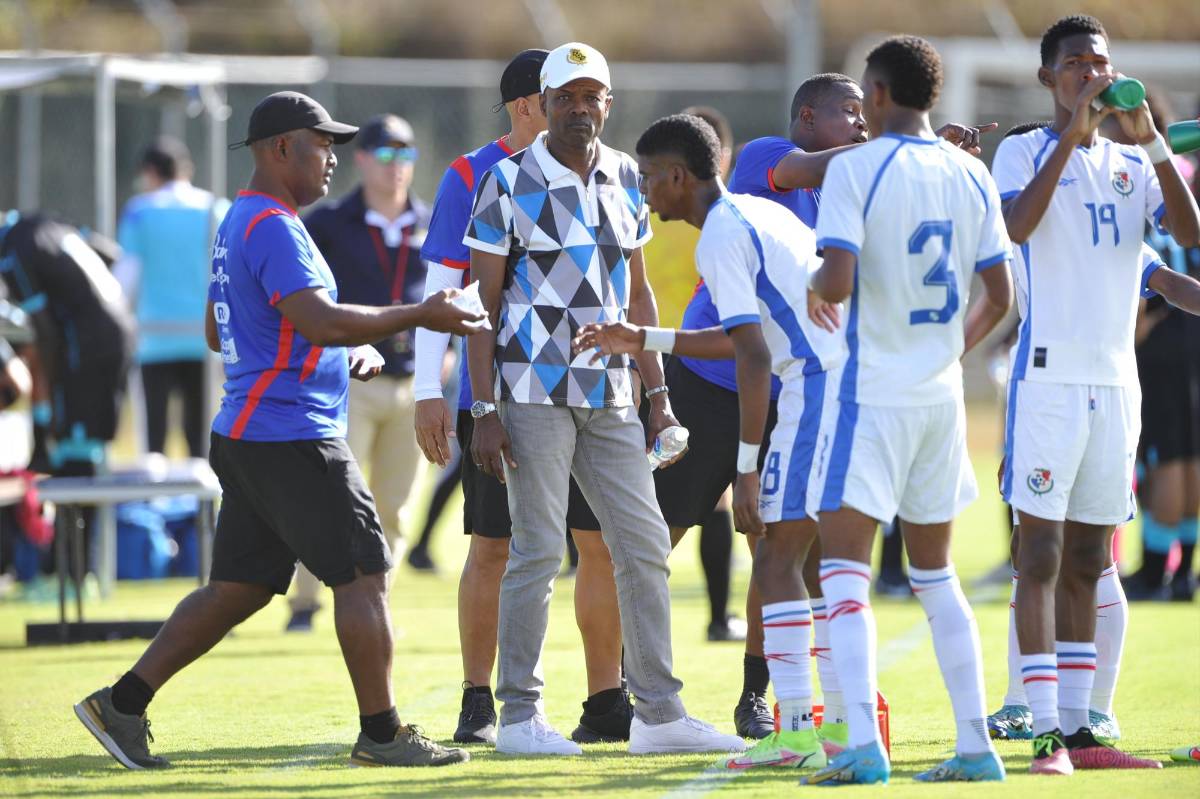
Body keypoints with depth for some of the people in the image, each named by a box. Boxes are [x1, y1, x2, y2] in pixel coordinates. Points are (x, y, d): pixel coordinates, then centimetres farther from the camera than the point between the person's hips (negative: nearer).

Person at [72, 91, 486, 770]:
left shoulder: (238, 225, 19)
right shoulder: (273, 227, -14)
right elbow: (320, 321, -25)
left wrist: (341, 354, 20)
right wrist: (420, 317, -20)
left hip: (246, 437, 10)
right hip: (292, 439, -10)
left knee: (237, 590, 11)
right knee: (364, 574, -6)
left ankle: (123, 704, 9)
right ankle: (381, 734, -3)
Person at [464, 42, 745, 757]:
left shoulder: (625, 180, 10)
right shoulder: (510, 185, -6)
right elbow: (482, 303, -6)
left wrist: (657, 392, 13)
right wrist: (484, 412, -11)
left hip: (608, 394, 6)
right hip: (534, 390, -6)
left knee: (645, 545, 4)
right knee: (538, 549, -5)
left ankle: (659, 712, 10)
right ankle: (520, 715, 3)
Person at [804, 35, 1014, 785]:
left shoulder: (856, 168, -11)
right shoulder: (971, 175, 6)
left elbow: (836, 282, -22)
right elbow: (1000, 296, 9)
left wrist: (814, 287, 1)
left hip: (872, 392, -6)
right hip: (941, 393, 6)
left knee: (843, 567, -6)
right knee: (936, 573, 15)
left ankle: (864, 743, -19)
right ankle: (976, 744, 12)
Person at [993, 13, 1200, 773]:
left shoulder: (1130, 163, 13)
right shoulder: (1025, 151, 0)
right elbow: (1017, 225, -19)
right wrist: (1071, 133, -20)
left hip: (1115, 380, 5)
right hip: (1049, 373, -5)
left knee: (1086, 561, 8)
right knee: (1042, 553, -8)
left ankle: (1080, 729, 10)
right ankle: (1048, 733, -12)